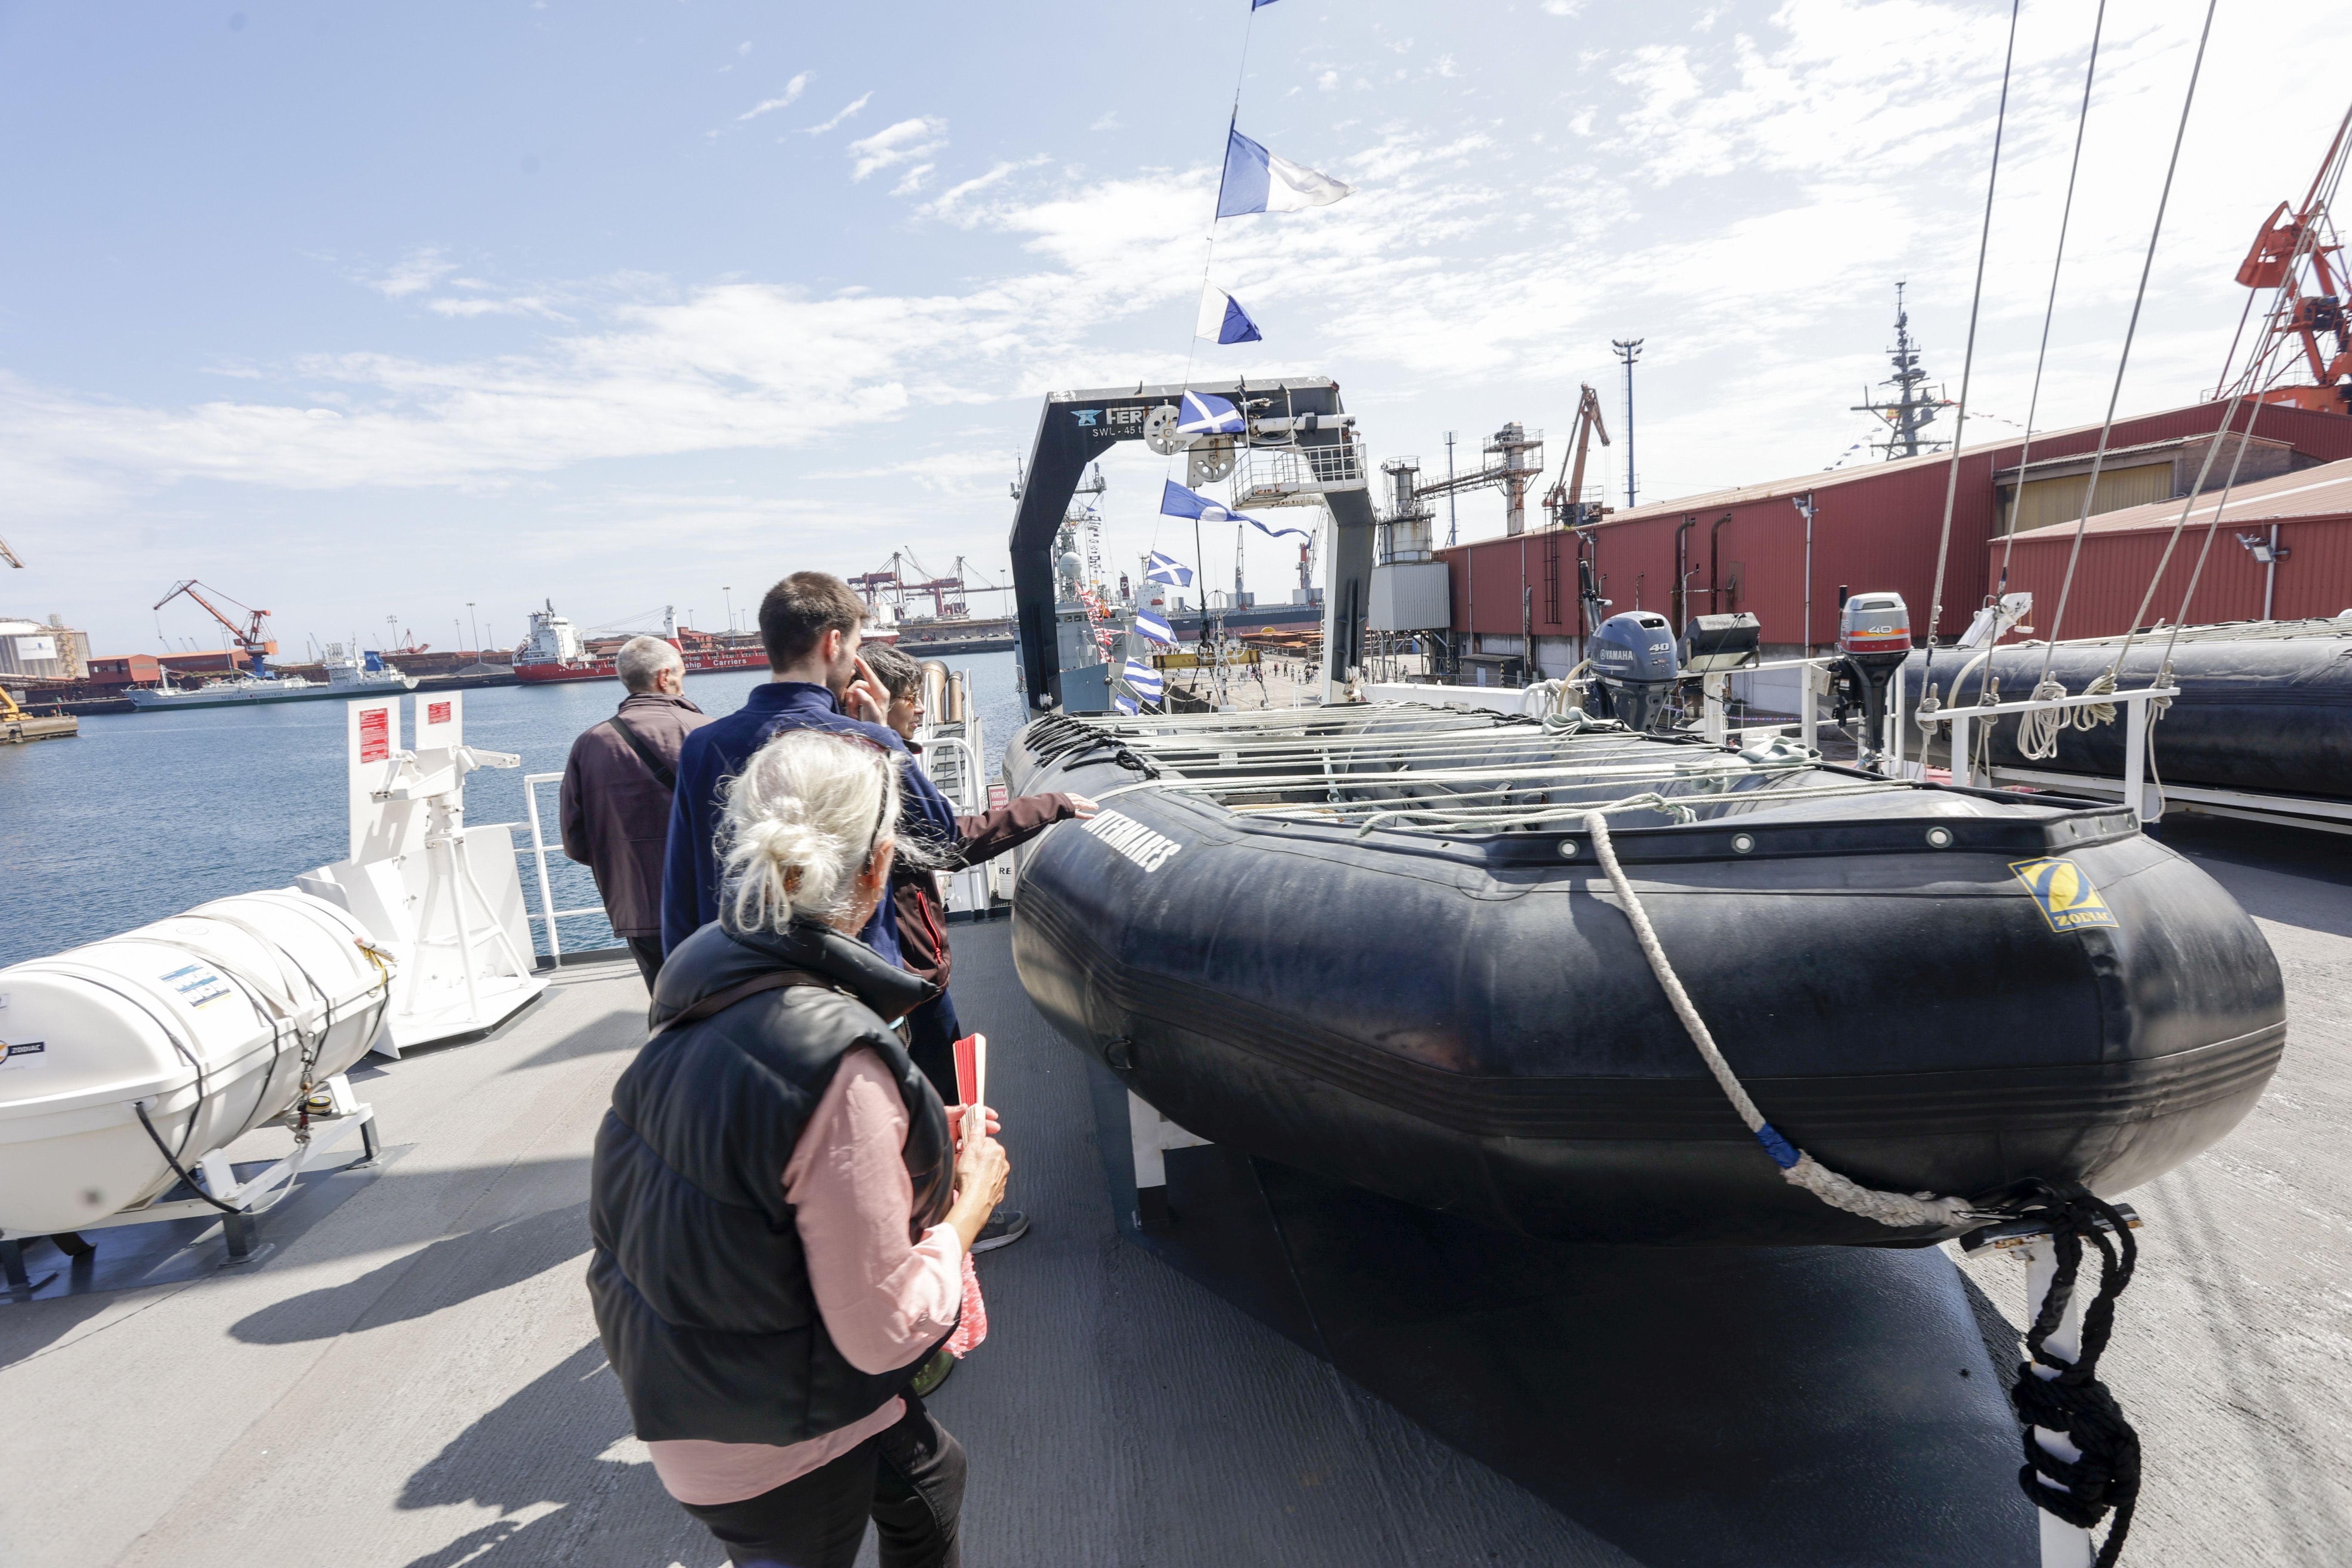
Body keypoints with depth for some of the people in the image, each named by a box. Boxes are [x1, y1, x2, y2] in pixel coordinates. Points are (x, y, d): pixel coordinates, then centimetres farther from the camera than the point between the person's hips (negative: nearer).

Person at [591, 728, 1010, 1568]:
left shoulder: (704, 970, -10)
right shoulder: (837, 1063, -35)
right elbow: (883, 1334, -25)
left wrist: (916, 1142, 5)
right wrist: (967, 1208, -11)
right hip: (776, 1452, -7)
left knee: (928, 1479, 28)